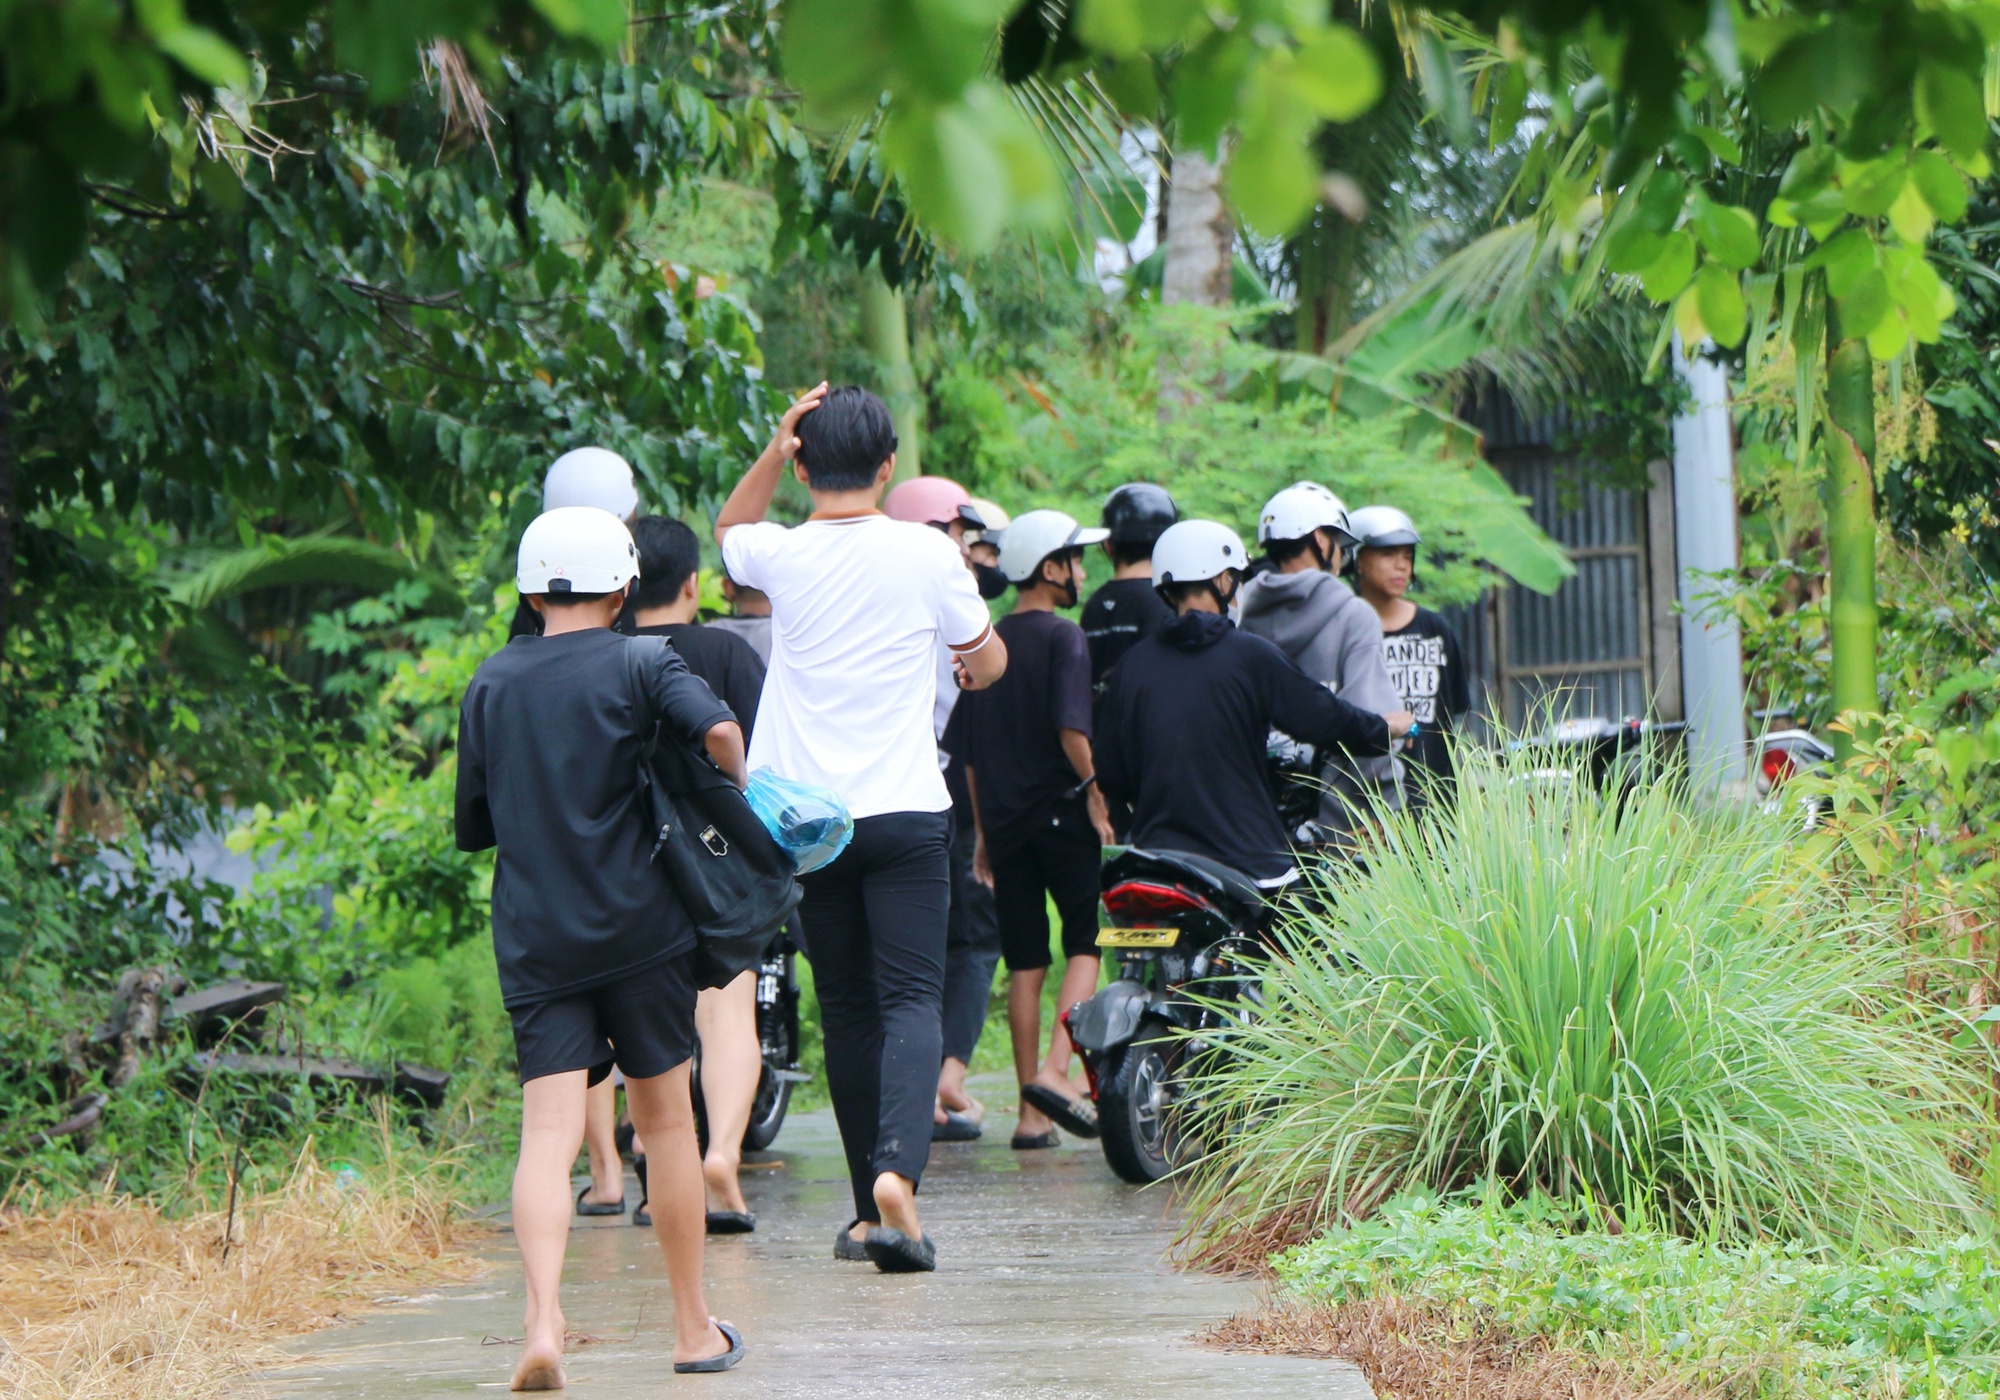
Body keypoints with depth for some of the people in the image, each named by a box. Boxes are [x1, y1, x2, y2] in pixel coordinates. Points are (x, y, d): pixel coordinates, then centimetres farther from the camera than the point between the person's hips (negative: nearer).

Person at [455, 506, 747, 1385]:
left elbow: (472, 826, 15)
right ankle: (694, 1329, 21)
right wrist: (737, 788, 0)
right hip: (640, 931, -2)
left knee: (549, 1131, -6)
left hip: (533, 943, 2)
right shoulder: (639, 663, -2)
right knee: (666, 1121, 12)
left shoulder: (490, 682, 10)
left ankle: (541, 1321, -28)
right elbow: (718, 729, -21)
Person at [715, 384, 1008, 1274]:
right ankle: (897, 1172, -28)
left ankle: (870, 1208, 15)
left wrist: (775, 450, 10)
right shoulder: (925, 554, -5)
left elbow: (729, 531, 26)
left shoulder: (781, 556, 0)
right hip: (905, 813, -2)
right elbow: (989, 660, 9)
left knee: (846, 1010, 10)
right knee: (911, 999, -5)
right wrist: (970, 661, 32)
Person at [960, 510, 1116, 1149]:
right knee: (1086, 942, 3)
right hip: (1060, 810, -6)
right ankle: (1054, 1069, -16)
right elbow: (1071, 728, -19)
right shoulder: (1063, 638, -7)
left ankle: (1032, 1114, 6)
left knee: (1025, 961, 7)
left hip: (1004, 819, 6)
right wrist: (1097, 794, -10)